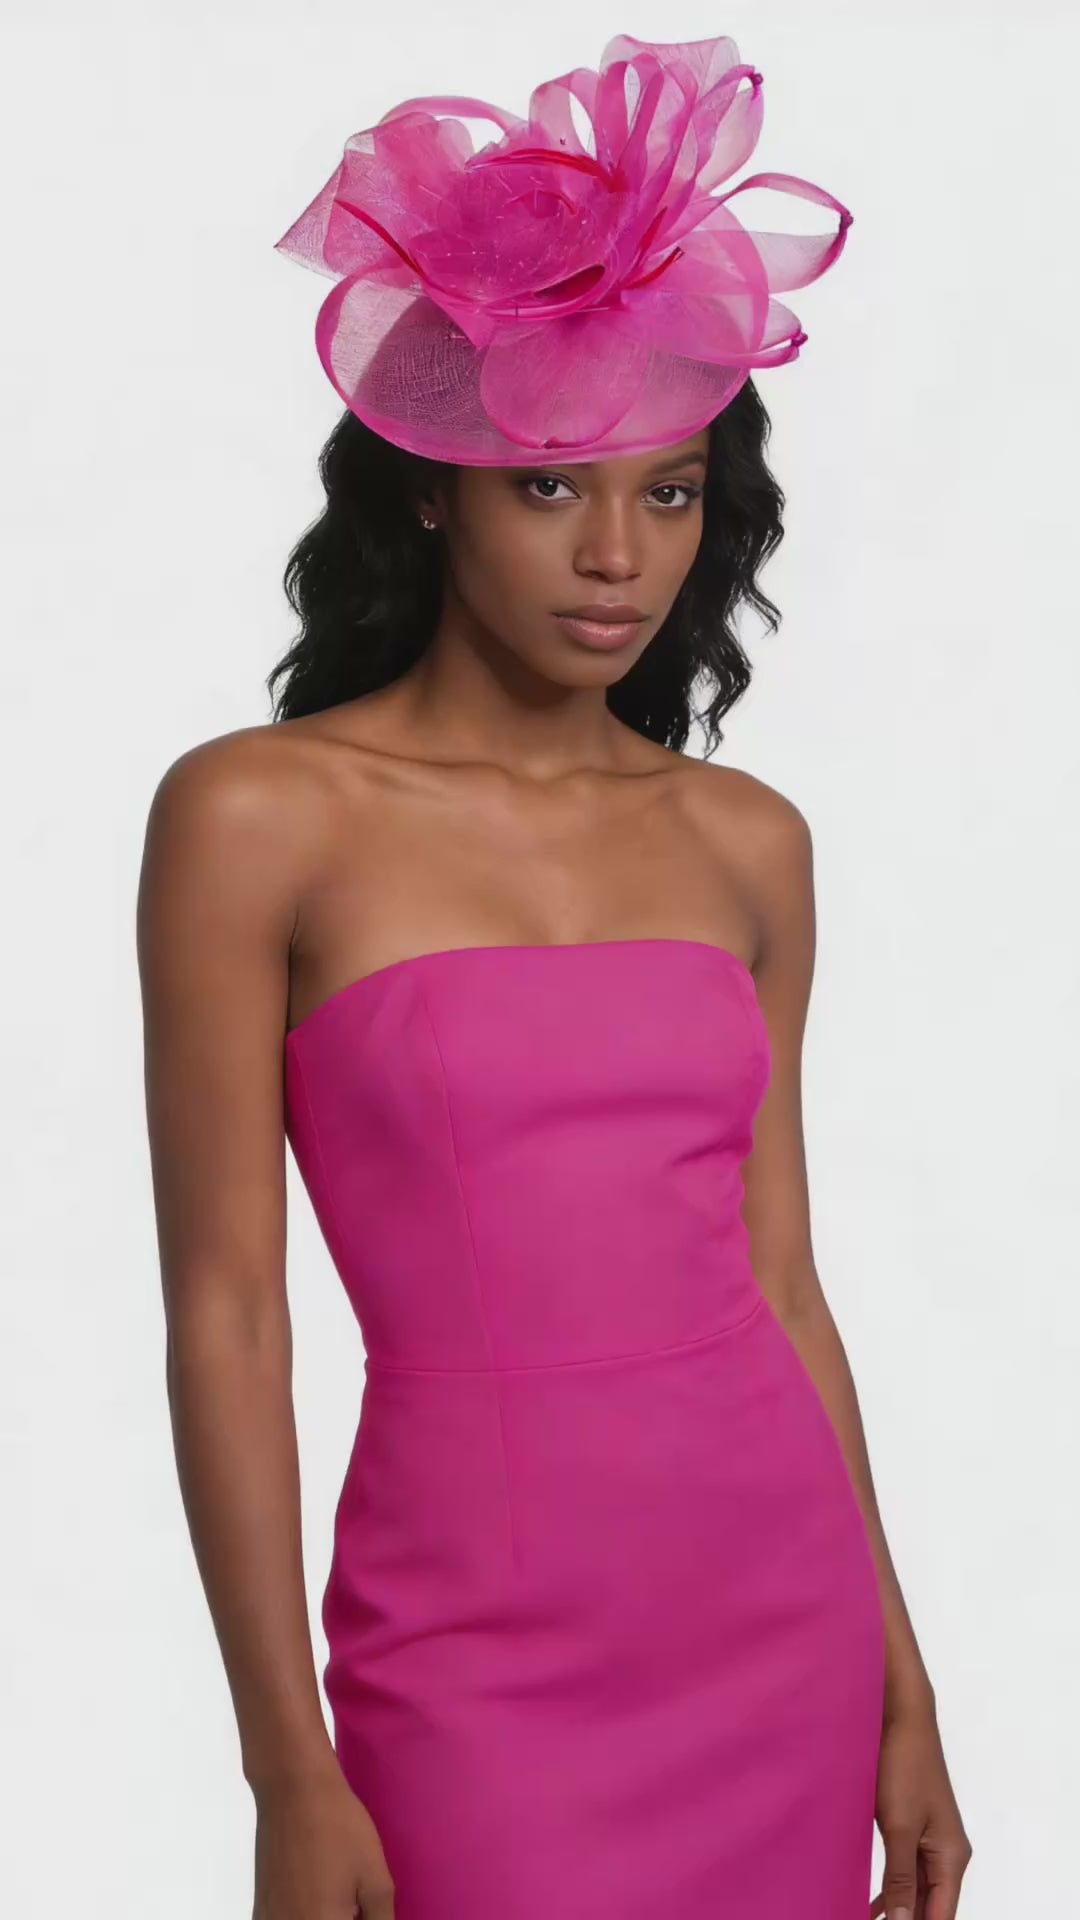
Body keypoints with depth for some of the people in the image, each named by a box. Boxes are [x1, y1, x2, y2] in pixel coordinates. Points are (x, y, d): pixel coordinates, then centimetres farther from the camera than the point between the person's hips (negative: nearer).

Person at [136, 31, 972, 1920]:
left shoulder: (746, 840, 5)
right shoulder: (258, 817, -7)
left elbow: (781, 1281, 9)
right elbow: (225, 1316, -8)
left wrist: (900, 1691, 11)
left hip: (784, 1620, 4)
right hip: (481, 1653, -4)